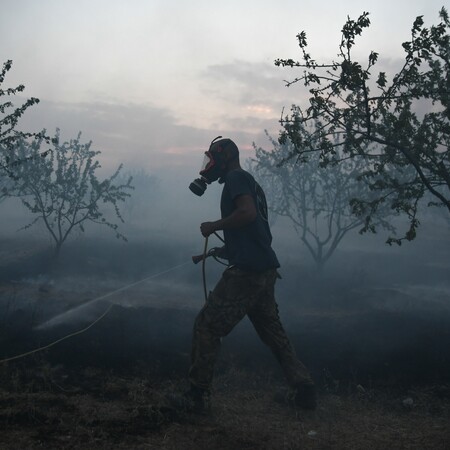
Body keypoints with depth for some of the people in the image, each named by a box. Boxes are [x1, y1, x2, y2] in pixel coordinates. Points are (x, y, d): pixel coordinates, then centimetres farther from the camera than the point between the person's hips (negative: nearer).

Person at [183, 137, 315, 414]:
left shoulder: (236, 178, -4)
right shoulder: (250, 183, 24)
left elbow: (247, 213, -24)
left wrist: (213, 226, -10)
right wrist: (212, 253, 30)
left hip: (245, 273, -10)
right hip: (266, 271, 10)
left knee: (207, 328, -2)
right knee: (273, 332, 16)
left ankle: (198, 395, 3)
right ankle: (304, 389, 13)